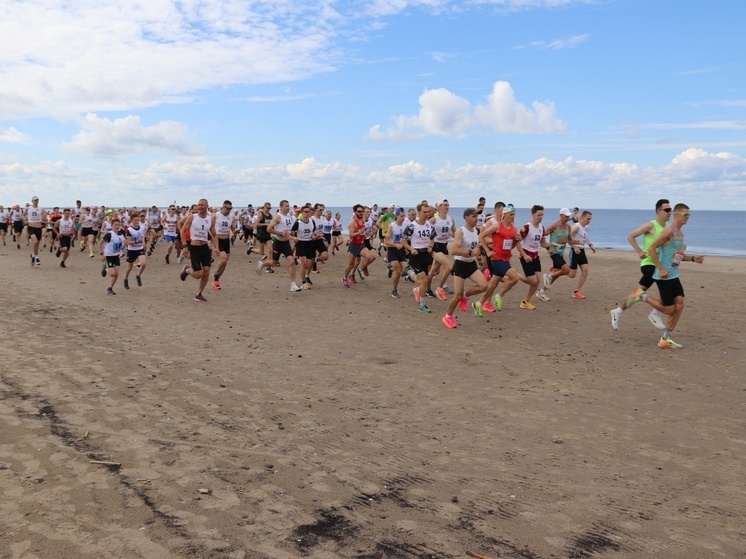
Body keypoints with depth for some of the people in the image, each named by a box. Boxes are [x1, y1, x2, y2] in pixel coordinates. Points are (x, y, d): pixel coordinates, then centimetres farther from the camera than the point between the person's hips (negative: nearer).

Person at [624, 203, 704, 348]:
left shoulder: (680, 233, 14)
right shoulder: (669, 231, -15)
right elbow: (651, 249, -19)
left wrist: (693, 258, 7)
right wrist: (661, 269, -23)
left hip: (674, 275, 9)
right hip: (664, 276, -9)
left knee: (679, 305, 3)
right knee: (669, 309, -5)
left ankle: (665, 339, 10)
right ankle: (641, 295, 12)